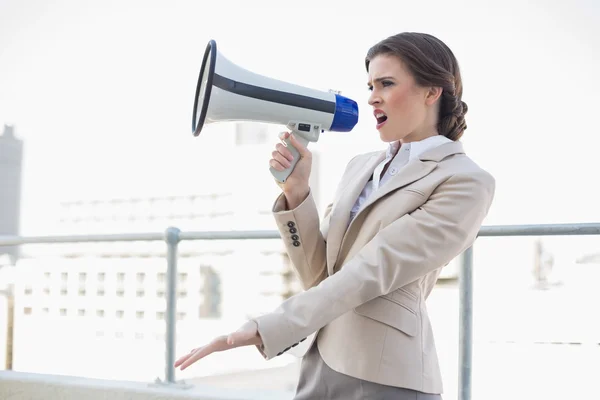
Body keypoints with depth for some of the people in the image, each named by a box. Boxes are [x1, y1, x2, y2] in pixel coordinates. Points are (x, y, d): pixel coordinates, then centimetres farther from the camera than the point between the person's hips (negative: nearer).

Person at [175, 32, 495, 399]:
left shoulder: (466, 182, -10)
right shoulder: (361, 166, 12)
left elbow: (371, 272, -19)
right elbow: (320, 276, 8)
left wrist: (261, 330, -23)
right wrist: (296, 191, -6)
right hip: (322, 366, 6)